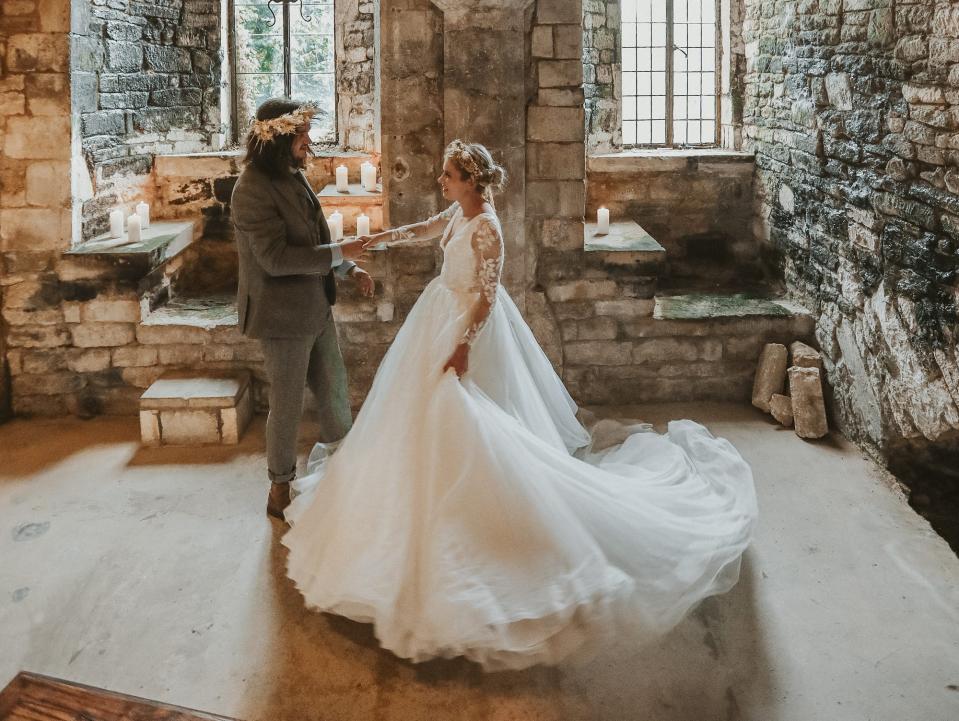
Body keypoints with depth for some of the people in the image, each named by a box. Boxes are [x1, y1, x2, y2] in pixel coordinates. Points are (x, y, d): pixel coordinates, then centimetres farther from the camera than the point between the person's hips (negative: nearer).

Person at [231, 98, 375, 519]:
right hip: (283, 314, -8)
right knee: (288, 404, 7)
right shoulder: (254, 189, -21)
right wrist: (339, 253, -23)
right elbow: (275, 257, -27)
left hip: (315, 307, 8)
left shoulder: (293, 176, 6)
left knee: (333, 391, 19)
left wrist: (349, 268, 8)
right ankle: (281, 490, 26)